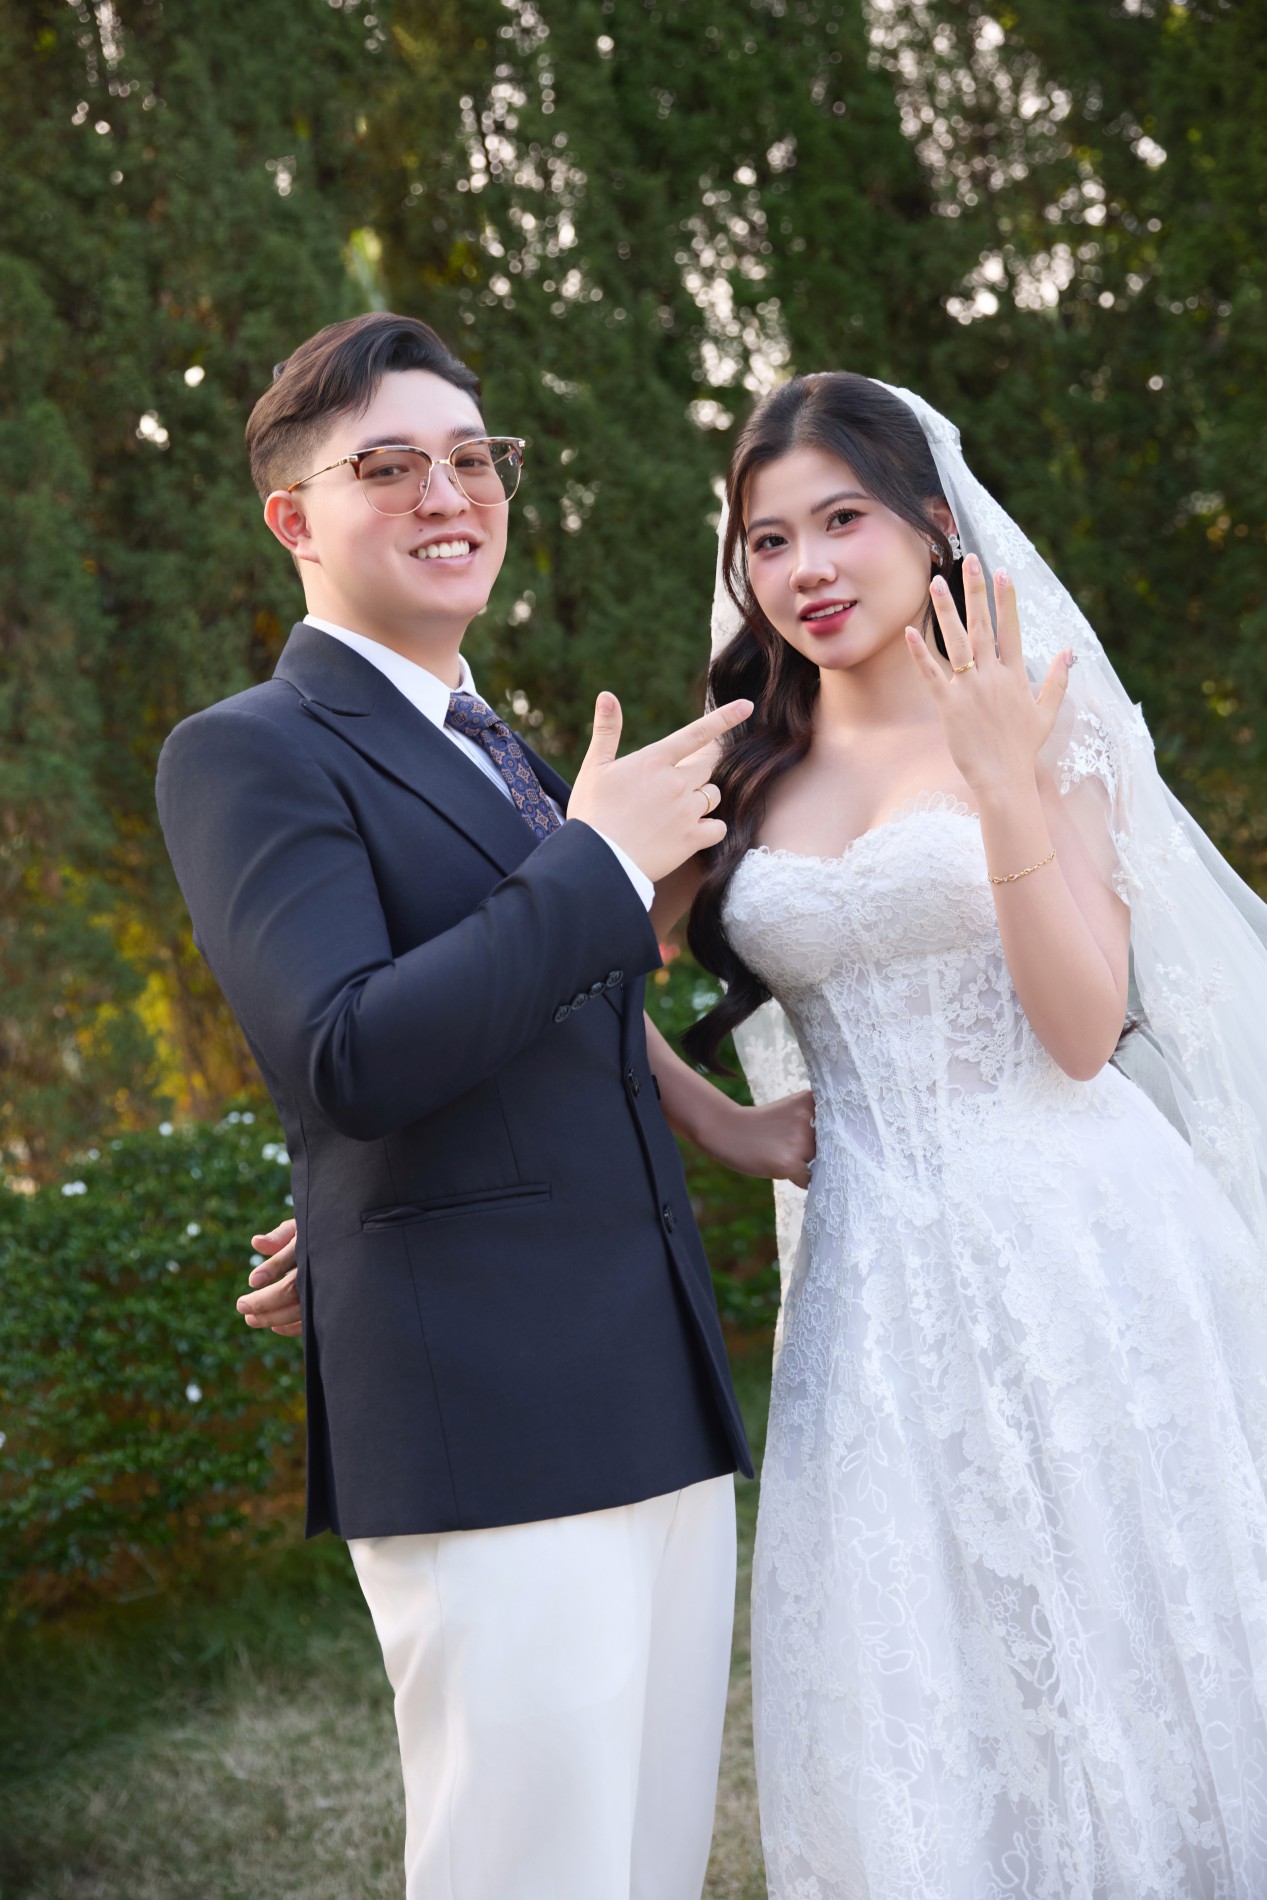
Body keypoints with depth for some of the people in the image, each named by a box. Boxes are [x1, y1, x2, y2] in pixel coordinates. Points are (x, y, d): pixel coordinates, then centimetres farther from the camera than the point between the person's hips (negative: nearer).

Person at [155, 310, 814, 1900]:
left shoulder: (503, 755, 20)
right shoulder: (246, 754, -7)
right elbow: (353, 1063, -21)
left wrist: (722, 1122, 24)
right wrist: (601, 861, -16)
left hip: (661, 1409, 8)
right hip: (488, 1431, -8)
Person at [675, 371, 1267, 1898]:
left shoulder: (1038, 726, 0)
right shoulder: (748, 778, 8)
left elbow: (1084, 1027, -10)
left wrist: (1006, 786, -18)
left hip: (1079, 1242, -3)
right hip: (877, 1276, 3)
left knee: (1123, 1649, 6)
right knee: (910, 1713, 7)